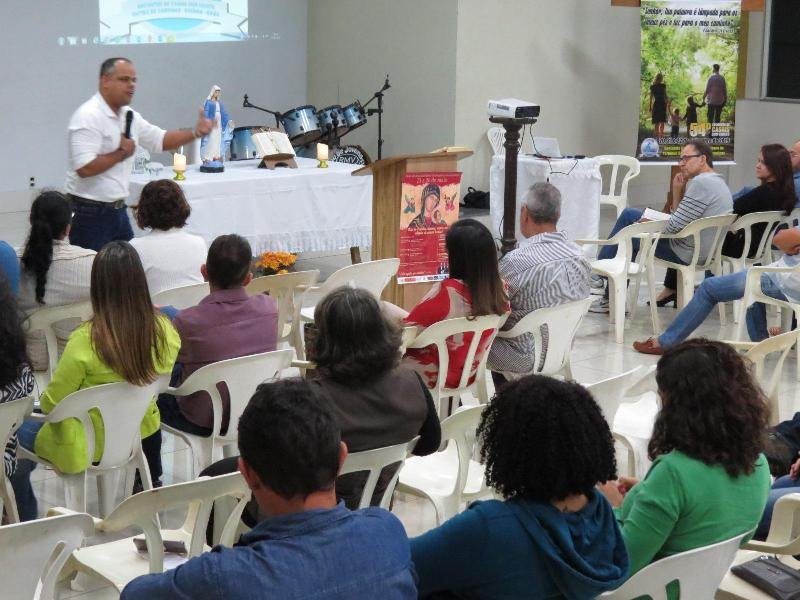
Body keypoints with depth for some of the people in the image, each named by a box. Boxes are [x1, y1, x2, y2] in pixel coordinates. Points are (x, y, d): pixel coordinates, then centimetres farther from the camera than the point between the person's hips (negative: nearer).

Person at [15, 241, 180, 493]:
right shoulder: (164, 330, -16)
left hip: (91, 446, -4)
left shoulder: (85, 341, -29)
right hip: (144, 434, 4)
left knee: (21, 431, 22)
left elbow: (51, 403, -17)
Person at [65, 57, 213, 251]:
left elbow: (160, 140, 21)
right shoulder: (88, 117, -17)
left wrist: (195, 132, 6)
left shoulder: (128, 115, 11)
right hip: (91, 213, -9)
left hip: (118, 210, 9)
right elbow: (84, 168, -26)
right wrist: (121, 154, -13)